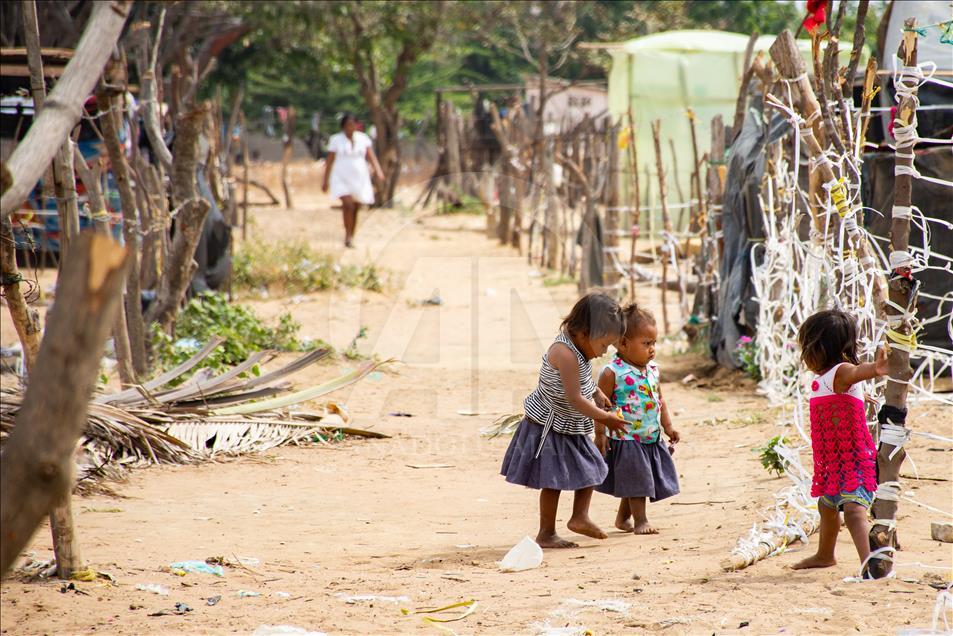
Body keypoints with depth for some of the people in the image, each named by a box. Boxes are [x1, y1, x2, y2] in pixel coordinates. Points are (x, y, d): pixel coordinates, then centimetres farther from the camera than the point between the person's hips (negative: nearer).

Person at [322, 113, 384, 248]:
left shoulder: (363, 139, 5)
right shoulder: (336, 140, 0)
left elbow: (371, 156, -2)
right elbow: (329, 161, 2)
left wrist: (378, 171, -19)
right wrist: (325, 181, 2)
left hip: (359, 180, 3)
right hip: (342, 179, -3)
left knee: (355, 210, 6)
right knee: (348, 205, -21)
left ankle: (351, 239, 17)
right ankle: (347, 237, -16)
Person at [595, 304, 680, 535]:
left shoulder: (653, 369, 4)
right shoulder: (612, 373, -17)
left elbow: (659, 400, 15)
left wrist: (668, 427, 12)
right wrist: (600, 433, -15)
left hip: (652, 438, 7)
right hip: (626, 439, -7)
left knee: (635, 482, 16)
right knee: (636, 480, -3)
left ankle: (623, 517, 32)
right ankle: (640, 521, 7)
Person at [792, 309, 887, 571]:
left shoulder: (841, 372, -19)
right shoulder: (820, 380, 10)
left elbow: (855, 372, -44)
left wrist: (874, 369, -65)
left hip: (855, 459, -11)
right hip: (833, 461, 11)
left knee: (853, 509, -28)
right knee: (827, 506, 30)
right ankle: (825, 555, 53)